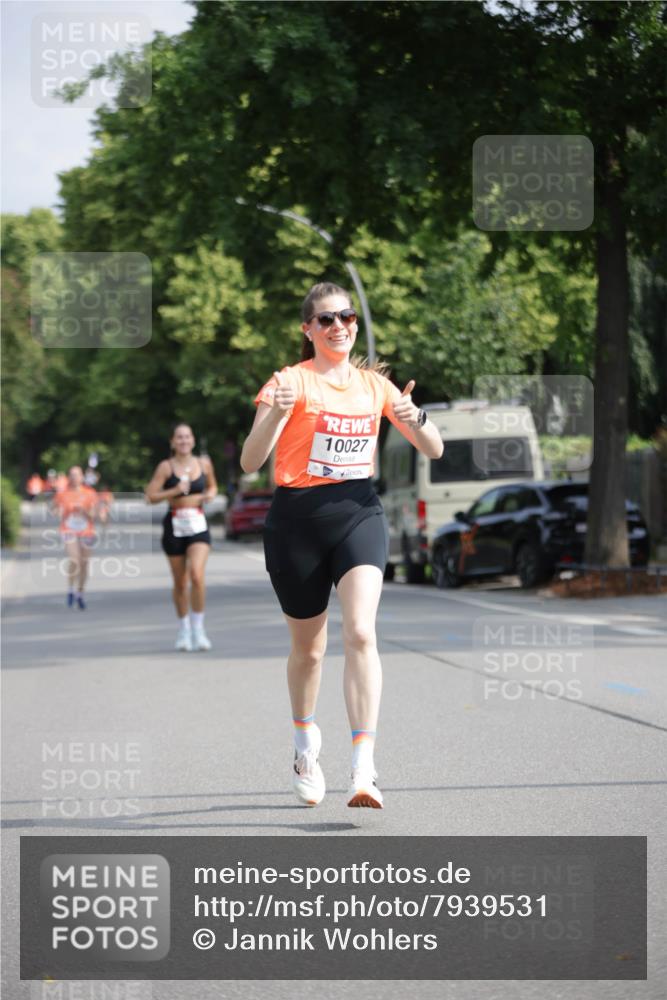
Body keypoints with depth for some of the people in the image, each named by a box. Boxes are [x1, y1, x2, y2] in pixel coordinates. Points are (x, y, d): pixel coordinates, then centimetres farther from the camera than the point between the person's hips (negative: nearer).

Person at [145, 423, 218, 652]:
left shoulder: (204, 464, 5)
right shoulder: (166, 467, -3)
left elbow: (212, 486, 23)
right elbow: (151, 496, -7)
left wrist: (210, 494, 1)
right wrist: (175, 491, -19)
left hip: (198, 524, 1)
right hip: (175, 525, -1)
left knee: (197, 575, -18)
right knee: (180, 582, 7)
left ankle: (198, 629, -10)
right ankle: (183, 630, 24)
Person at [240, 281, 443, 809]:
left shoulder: (374, 384, 9)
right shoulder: (292, 381, -3)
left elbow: (434, 450, 11)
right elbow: (250, 462, -13)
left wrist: (415, 417, -11)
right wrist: (275, 414, -31)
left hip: (359, 514, 2)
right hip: (298, 520, -1)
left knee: (361, 632, -20)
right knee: (308, 646, 11)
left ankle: (364, 770, -25)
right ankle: (307, 745, 40)